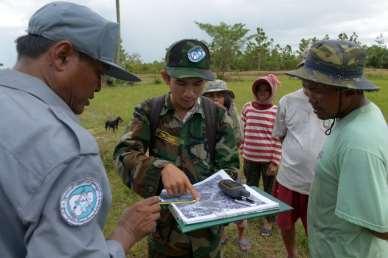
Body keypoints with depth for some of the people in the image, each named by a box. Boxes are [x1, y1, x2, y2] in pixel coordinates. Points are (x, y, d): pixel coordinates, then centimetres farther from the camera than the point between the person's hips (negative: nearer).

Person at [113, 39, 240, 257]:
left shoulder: (218, 115, -8)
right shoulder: (149, 111, -9)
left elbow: (229, 166, -6)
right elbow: (124, 153, -19)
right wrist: (162, 167, -37)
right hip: (164, 220, 0)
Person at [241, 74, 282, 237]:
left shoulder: (276, 112, -10)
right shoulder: (247, 108, -1)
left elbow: (279, 139, -8)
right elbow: (243, 133, 7)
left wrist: (275, 162, -10)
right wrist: (243, 154, 9)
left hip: (268, 159, -3)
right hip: (250, 158, 3)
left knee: (269, 190, 13)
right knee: (250, 188, 19)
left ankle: (268, 221, 33)